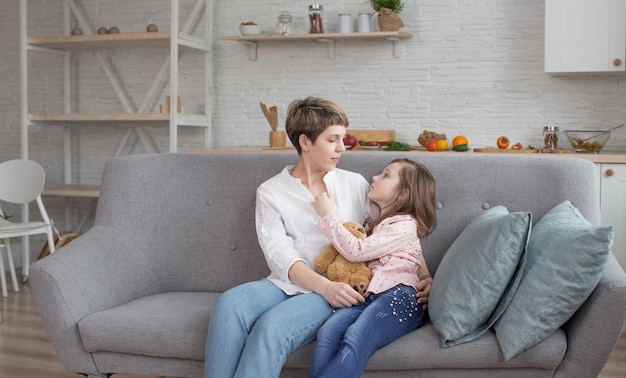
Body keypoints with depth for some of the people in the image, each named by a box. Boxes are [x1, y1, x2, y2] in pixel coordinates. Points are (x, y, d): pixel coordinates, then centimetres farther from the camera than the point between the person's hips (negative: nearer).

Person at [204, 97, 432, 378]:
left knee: (272, 325, -32)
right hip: (287, 285, 1)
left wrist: (426, 277, -2)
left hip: (340, 289, -1)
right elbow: (280, 254, -5)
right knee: (229, 304, -30)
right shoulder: (270, 192, 8)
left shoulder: (355, 185, 11)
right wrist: (325, 286, -20)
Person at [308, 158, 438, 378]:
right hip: (366, 295, 7)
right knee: (328, 332, -26)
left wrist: (327, 214, 3)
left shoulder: (406, 225, 4)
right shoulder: (376, 223, 33)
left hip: (397, 296, -7)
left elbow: (356, 251, -5)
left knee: (355, 339, -35)